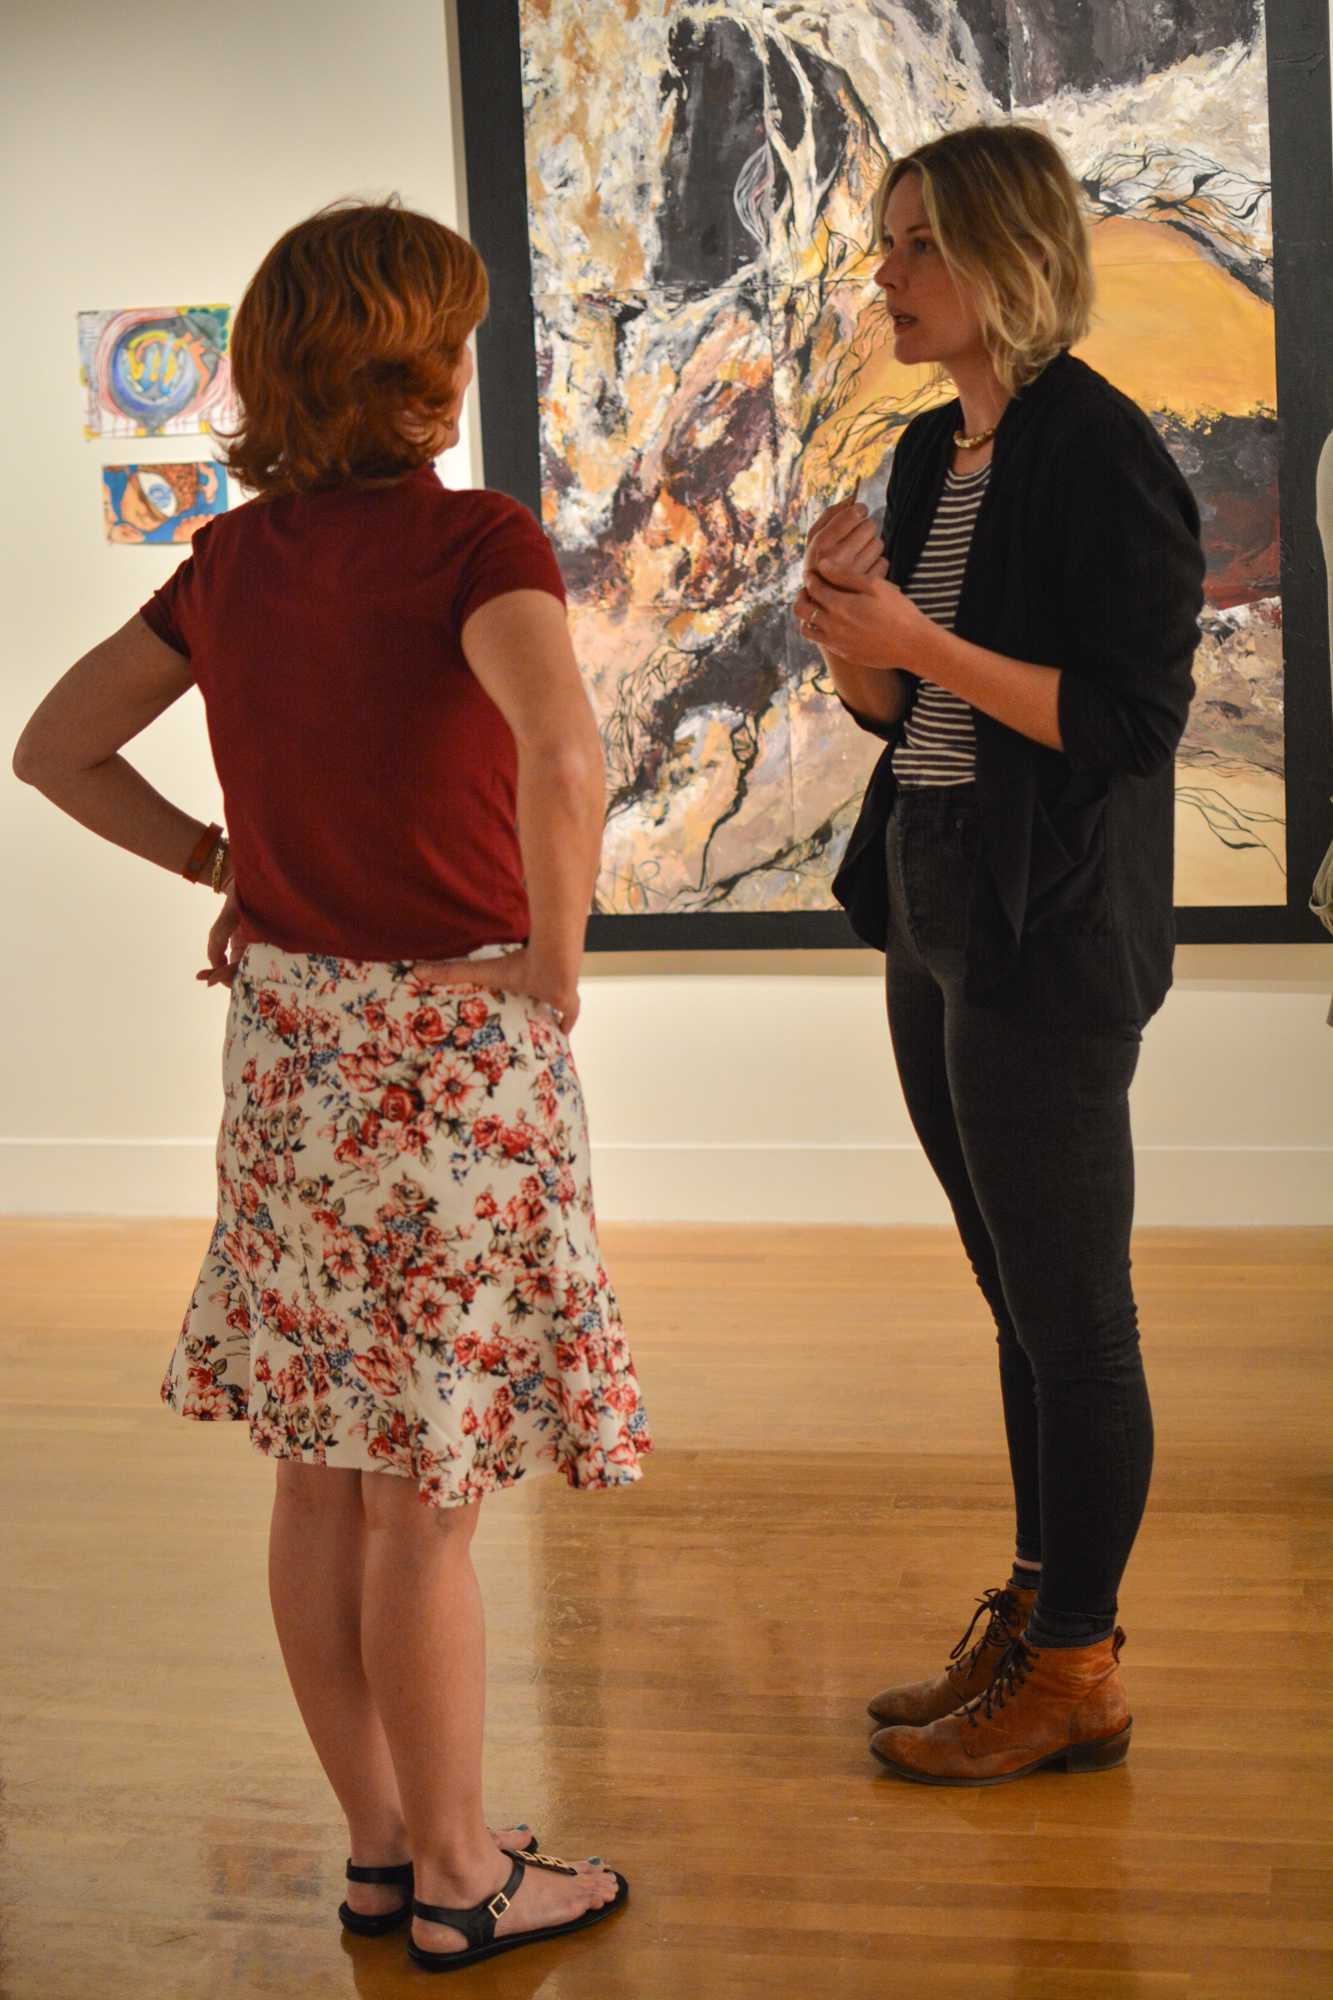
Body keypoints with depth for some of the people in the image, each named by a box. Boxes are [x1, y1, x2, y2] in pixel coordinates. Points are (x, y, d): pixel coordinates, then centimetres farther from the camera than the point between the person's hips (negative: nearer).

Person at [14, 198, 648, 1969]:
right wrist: (556, 965, -18)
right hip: (450, 1044, -6)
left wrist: (221, 868, 12)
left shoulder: (235, 558, 5)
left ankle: (382, 1844, 28)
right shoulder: (473, 542, -14)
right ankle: (460, 1877, 17)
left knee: (322, 1475, 14)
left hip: (289, 1041, 7)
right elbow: (561, 757, -32)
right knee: (424, 1497, 3)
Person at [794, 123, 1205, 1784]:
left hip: (1049, 940, -9)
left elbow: (1133, 716, -19)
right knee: (1021, 1300, 16)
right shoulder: (930, 451, 12)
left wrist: (919, 636, -21)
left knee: (1071, 1310, 0)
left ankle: (1076, 1672, 10)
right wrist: (845, 623, -4)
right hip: (936, 914, 9)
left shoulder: (1099, 451, -14)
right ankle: (1035, 1612, 28)